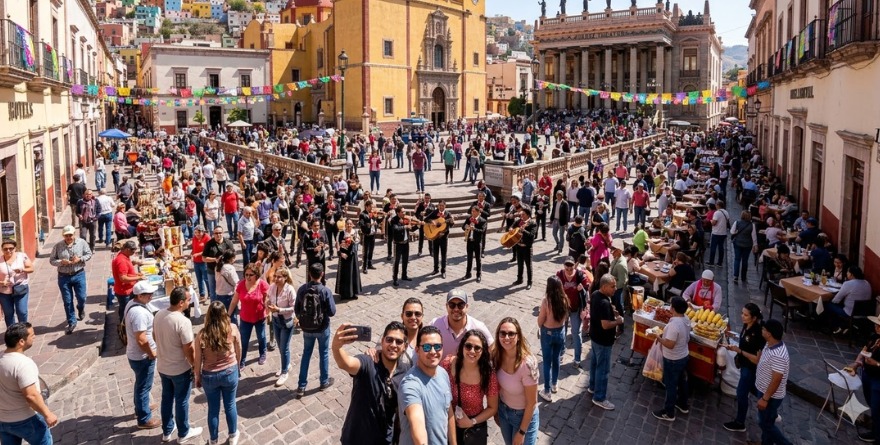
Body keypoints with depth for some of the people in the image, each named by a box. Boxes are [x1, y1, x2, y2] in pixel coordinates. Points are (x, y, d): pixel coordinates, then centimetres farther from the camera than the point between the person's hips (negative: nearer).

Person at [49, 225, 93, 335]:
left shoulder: (82, 242, -6)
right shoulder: (58, 246, -6)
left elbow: (89, 254, 2)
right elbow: (52, 260, 0)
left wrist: (80, 259, -17)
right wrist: (61, 262, -20)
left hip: (79, 275, 0)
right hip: (63, 277, 0)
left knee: (81, 297, 4)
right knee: (67, 301, 6)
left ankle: (81, 309, 41)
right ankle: (72, 322, 19)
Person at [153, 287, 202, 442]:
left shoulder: (158, 315, -6)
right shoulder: (183, 322, -29)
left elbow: (155, 337, 9)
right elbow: (188, 349, -23)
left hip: (162, 366, 7)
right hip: (180, 369, -7)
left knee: (166, 398, 22)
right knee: (182, 401, 12)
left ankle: (167, 431, 38)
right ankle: (183, 434, 29)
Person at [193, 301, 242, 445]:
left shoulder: (202, 334, -19)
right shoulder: (233, 329, -16)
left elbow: (197, 360, -9)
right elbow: (239, 352, -3)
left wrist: (197, 378, 8)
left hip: (210, 376, -1)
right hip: (230, 373, 1)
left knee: (213, 409, 17)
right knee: (230, 405, 21)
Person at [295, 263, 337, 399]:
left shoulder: (301, 289, -11)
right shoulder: (326, 291, -21)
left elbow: (296, 310, -1)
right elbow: (332, 312, -16)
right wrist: (332, 303, 5)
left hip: (306, 328, 3)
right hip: (322, 328, -3)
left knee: (306, 354, 18)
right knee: (324, 354, 17)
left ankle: (301, 386, 20)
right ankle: (324, 382, 33)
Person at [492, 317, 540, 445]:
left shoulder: (527, 364, -33)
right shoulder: (497, 355, -16)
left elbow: (532, 403, -22)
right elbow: (497, 387, 0)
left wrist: (521, 432, -15)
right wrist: (496, 411, 9)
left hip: (523, 415, -5)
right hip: (503, 410, 5)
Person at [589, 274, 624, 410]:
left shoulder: (595, 294, -2)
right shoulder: (604, 303, -32)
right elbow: (605, 325, -33)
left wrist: (611, 311, 4)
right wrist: (618, 321, -16)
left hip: (594, 336, 10)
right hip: (603, 341, -10)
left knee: (594, 363, 25)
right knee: (603, 369, 4)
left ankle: (593, 386, 44)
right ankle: (599, 398, 15)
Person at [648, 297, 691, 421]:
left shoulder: (674, 324, -32)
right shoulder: (686, 321, -3)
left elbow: (670, 344, -30)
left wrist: (657, 337, -20)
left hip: (673, 360, -9)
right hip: (684, 356, 9)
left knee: (671, 385, 5)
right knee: (682, 381, 25)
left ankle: (669, 413, 18)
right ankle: (683, 405, 44)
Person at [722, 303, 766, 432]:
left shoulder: (758, 334, -32)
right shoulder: (747, 326, -8)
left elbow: (758, 359, -28)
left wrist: (739, 351, -32)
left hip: (751, 368, -9)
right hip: (745, 364, 9)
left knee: (741, 393, 5)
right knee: (752, 388, 27)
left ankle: (739, 423, 24)